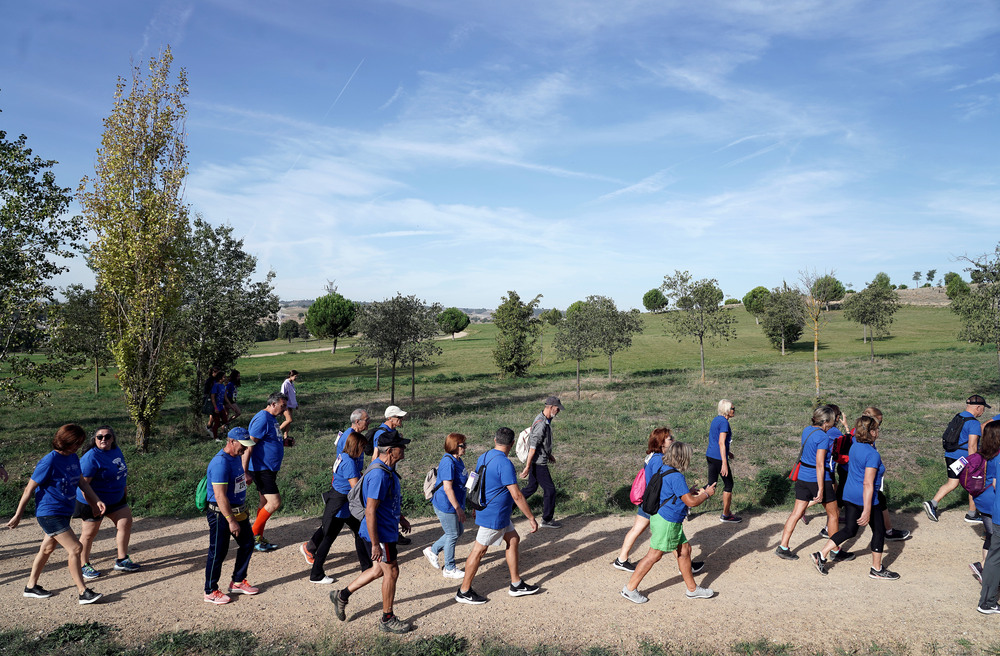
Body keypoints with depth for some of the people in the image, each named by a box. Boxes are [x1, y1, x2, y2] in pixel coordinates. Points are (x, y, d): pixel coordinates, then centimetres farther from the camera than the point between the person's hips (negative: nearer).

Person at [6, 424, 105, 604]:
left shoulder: (73, 458, 4)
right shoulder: (50, 461, -19)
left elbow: (81, 482, 16)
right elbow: (30, 488, -12)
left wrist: (96, 501, 8)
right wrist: (18, 515, -7)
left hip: (64, 513, 8)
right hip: (49, 513, -8)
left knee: (47, 549, 20)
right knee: (75, 548, -11)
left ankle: (31, 586, 37)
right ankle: (83, 593, -6)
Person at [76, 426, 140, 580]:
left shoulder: (116, 450, 3)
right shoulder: (91, 457, -23)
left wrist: (124, 485, 18)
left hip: (116, 498, 8)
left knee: (126, 522, 6)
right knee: (90, 532, 3)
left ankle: (122, 561, 16)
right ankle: (84, 566, 22)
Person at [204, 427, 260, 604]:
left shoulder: (236, 457, 6)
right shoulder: (220, 463, -24)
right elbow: (220, 496, -26)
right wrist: (231, 521, -25)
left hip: (238, 510, 10)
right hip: (221, 514, -9)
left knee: (247, 545, 16)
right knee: (218, 552, 1)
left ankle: (238, 582, 30)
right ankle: (211, 592, 15)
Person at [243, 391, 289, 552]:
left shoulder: (271, 419, 14)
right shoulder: (262, 419, -18)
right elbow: (248, 446, -21)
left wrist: (284, 442, 9)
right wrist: (245, 472, -23)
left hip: (269, 469, 10)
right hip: (261, 470, -10)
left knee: (266, 504, 14)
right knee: (275, 503, -12)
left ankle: (259, 539, 23)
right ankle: (253, 535, 1)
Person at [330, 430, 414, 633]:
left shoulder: (387, 469, 5)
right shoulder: (379, 475, -27)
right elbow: (370, 512, -27)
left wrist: (400, 517, 27)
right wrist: (375, 545, -25)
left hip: (387, 529, 10)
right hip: (380, 533, -10)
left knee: (379, 570, 20)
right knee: (391, 573, 4)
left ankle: (342, 595, 32)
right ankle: (387, 620, 20)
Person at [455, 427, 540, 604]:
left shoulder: (483, 458, 3)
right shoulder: (505, 464, -25)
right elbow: (516, 495, -25)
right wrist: (531, 518, -17)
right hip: (493, 516, -9)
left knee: (514, 540, 17)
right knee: (479, 550, 2)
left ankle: (516, 585, 26)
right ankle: (463, 592, 14)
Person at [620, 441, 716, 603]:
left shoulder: (663, 470, 7)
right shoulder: (676, 476, -22)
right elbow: (691, 502, -20)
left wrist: (697, 493, 18)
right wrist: (707, 494, -2)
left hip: (671, 521, 10)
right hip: (666, 521, -10)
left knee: (684, 550, 17)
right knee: (654, 556, -1)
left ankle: (692, 589, 30)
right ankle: (630, 589, 9)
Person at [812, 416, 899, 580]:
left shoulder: (855, 445, 1)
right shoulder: (872, 454, -21)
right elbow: (868, 484, -24)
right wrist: (867, 511, -24)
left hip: (849, 494, 8)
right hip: (866, 498, -8)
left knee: (849, 530, 15)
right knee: (879, 531, 12)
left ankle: (821, 554, 6)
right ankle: (877, 569, 23)